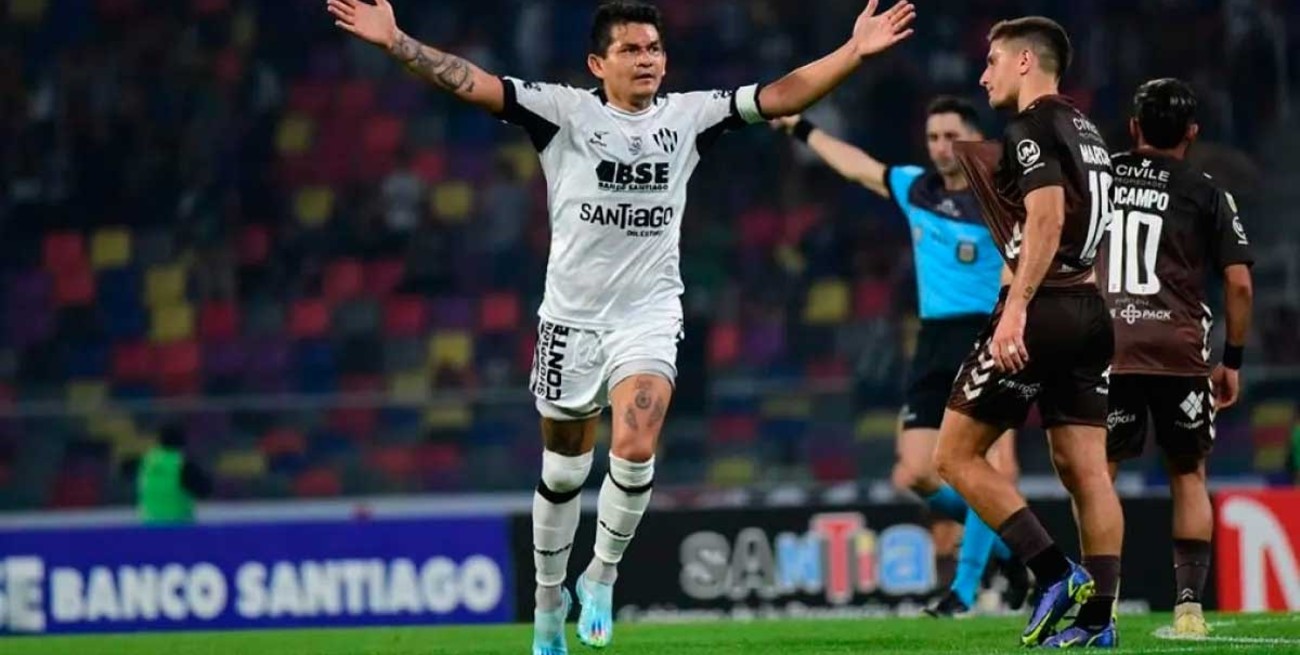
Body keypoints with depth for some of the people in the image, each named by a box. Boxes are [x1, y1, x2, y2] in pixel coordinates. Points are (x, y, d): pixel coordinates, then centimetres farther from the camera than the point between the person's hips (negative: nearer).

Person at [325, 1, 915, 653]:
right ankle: (549, 602, 31)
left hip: (649, 317, 0)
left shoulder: (688, 115, 2)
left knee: (635, 450, -21)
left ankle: (602, 576, 3)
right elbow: (472, 83, -12)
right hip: (572, 317, 0)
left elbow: (779, 96, 1)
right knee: (563, 472, 10)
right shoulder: (566, 111, -5)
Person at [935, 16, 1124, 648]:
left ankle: (1056, 575, -8)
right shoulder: (1085, 132, 18)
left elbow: (1048, 217, -22)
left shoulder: (1031, 128, -9)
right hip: (1090, 312, 9)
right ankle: (1097, 619, 0)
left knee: (956, 454, 0)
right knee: (1085, 470, 5)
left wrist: (1016, 308, -27)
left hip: (1041, 311, -9)